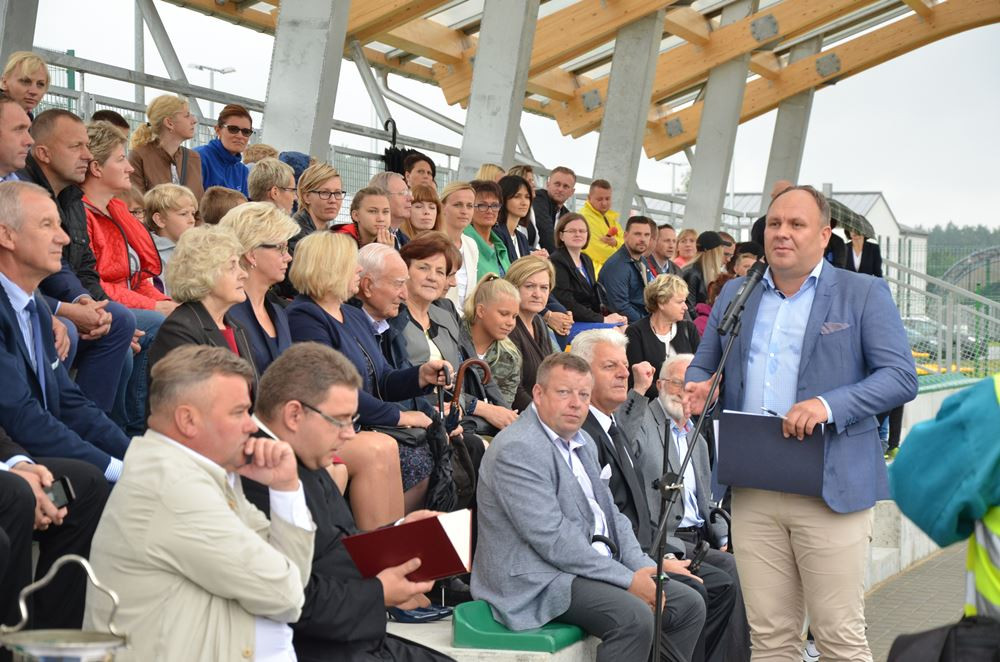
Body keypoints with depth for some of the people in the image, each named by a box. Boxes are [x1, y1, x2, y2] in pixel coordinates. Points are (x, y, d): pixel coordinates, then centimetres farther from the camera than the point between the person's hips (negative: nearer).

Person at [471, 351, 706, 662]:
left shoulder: (582, 442, 15)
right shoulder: (517, 449, -17)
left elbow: (609, 513, 17)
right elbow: (552, 538, -23)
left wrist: (643, 568, -2)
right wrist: (627, 579, -19)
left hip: (594, 566, 10)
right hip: (538, 581, -10)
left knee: (690, 605, 3)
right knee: (633, 616, -29)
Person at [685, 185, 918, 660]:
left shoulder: (865, 294, 2)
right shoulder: (735, 294, 14)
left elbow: (901, 377, -6)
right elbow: (703, 366, 21)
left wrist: (829, 405, -21)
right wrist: (697, 389, -4)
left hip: (831, 490, -3)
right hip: (752, 491, 4)